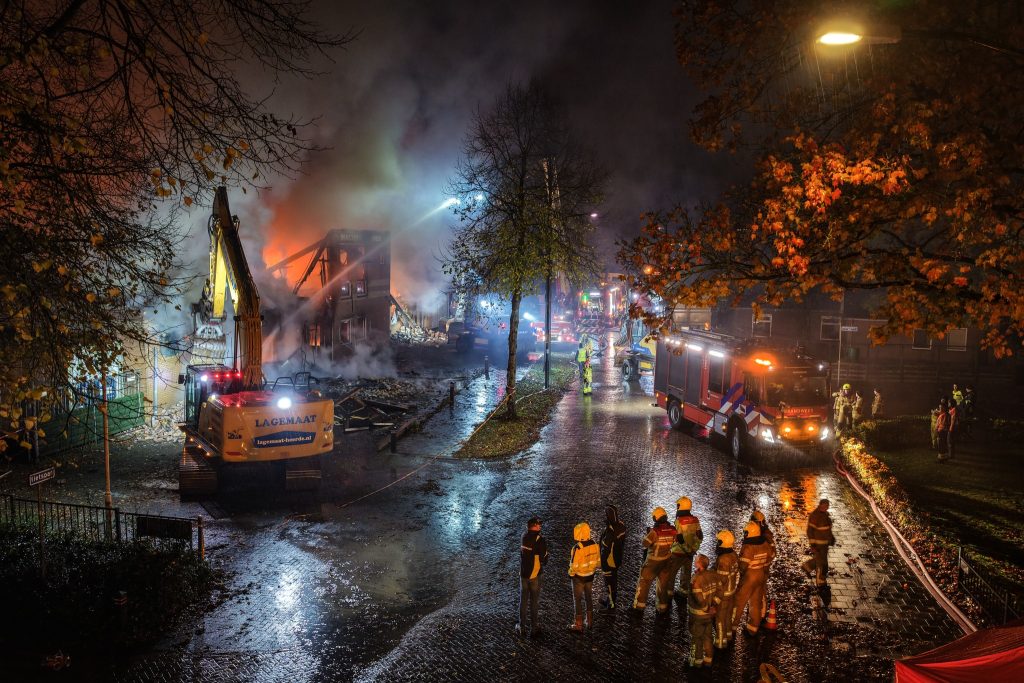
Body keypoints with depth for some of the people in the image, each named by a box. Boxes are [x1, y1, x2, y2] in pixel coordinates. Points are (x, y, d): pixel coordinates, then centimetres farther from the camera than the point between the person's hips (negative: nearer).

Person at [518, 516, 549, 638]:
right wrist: (543, 562, 6)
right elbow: (544, 559, -14)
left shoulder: (524, 537, -3)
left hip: (523, 573, 4)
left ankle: (522, 627, 22)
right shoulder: (540, 540, -18)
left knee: (523, 600, 15)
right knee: (534, 602, 8)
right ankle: (534, 627, 16)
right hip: (535, 574, -4)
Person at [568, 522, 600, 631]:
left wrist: (571, 573, -2)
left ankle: (578, 625, 18)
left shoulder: (578, 548, -28)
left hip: (579, 577, -5)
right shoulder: (594, 545, -11)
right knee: (589, 597, 22)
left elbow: (574, 565, -22)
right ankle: (590, 621, 33)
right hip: (590, 576, 5)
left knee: (577, 600, 10)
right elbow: (598, 561, 1)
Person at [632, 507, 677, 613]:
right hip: (666, 560, 5)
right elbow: (674, 541, 6)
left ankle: (639, 604, 12)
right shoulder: (672, 530, -10)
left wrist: (648, 533, -2)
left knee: (644, 581, 9)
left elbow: (645, 544, -17)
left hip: (653, 561, -5)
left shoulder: (655, 531, -26)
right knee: (664, 582, 17)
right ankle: (663, 606, 25)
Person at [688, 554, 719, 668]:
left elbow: (700, 599, -28)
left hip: (698, 615, -6)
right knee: (707, 637, 22)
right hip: (710, 613, 6)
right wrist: (714, 604, 3)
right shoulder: (713, 575, -10)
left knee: (696, 640, 14)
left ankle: (696, 663, 27)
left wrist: (707, 608, -10)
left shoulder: (696, 579, -29)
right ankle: (708, 661, 33)